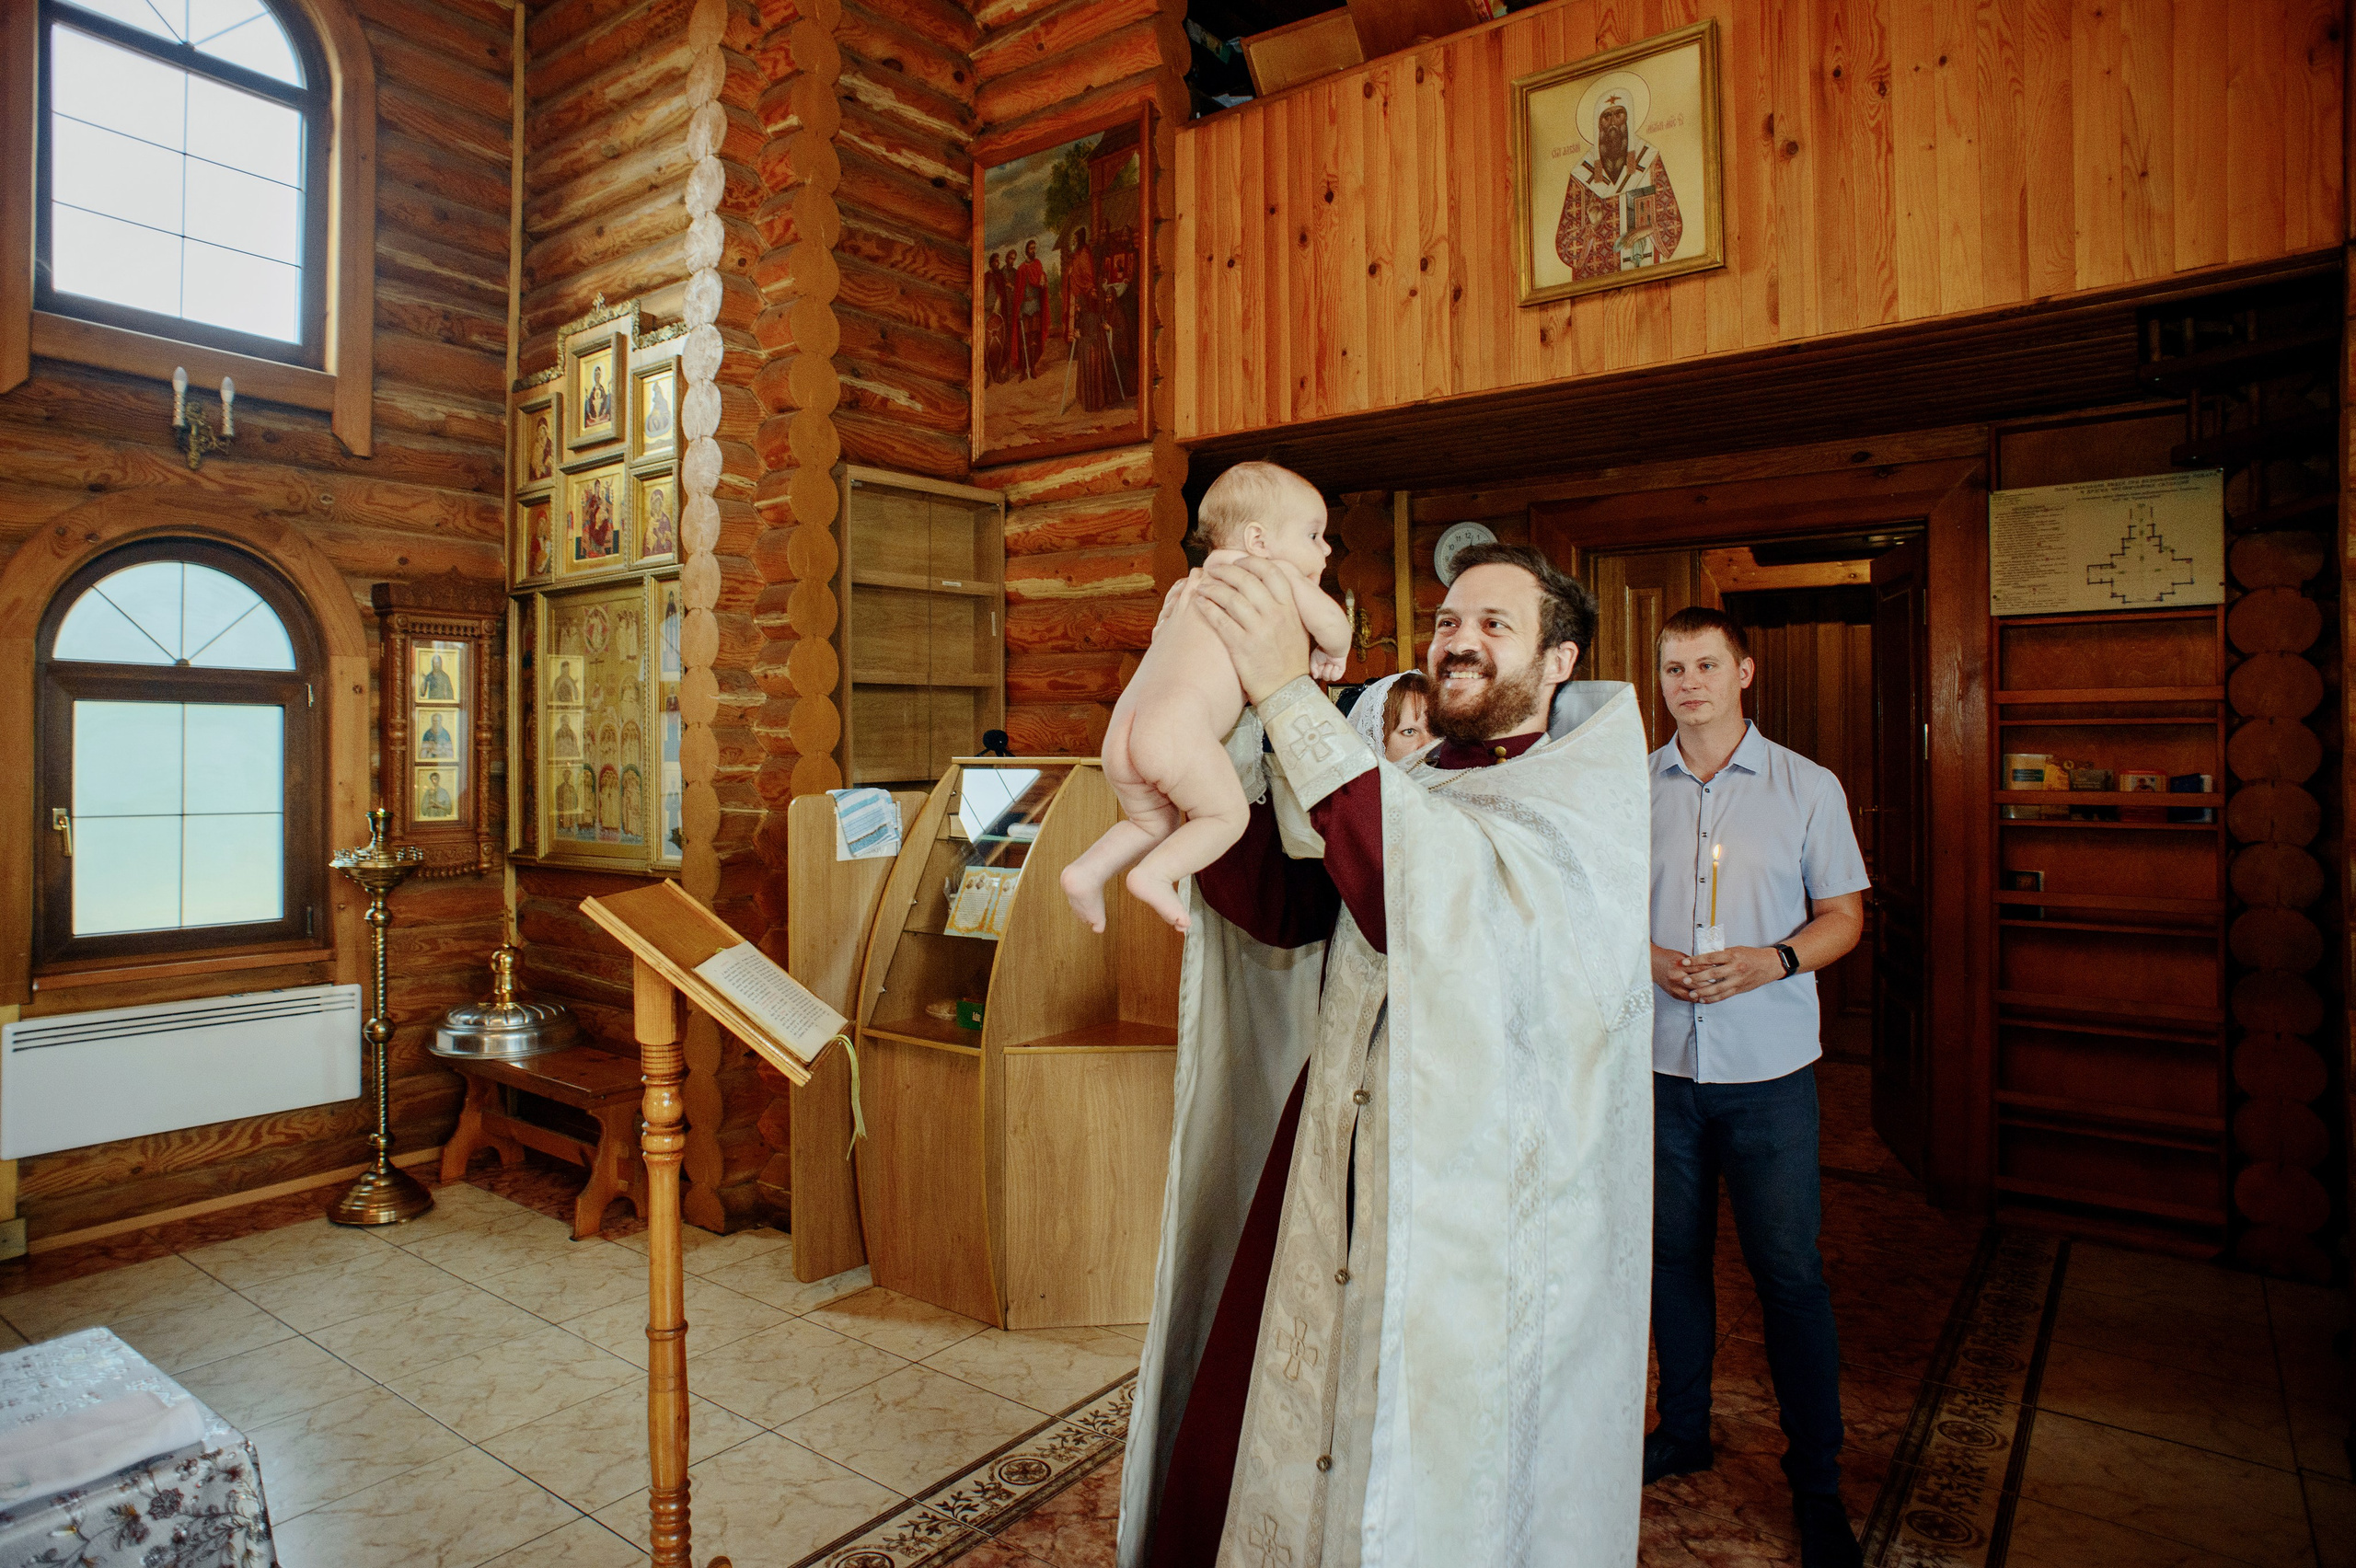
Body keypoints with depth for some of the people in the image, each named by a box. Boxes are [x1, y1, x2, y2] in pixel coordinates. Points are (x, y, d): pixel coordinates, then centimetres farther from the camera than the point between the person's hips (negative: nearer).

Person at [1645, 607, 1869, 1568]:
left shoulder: (1808, 788, 0)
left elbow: (1842, 915, 2)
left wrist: (1768, 962, -16)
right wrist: (1650, 957, -11)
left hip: (1769, 1066, -2)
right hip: (1659, 1060, 2)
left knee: (1789, 1272, 2)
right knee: (1674, 1254, 14)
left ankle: (1817, 1480, 21)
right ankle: (1683, 1429, 33)